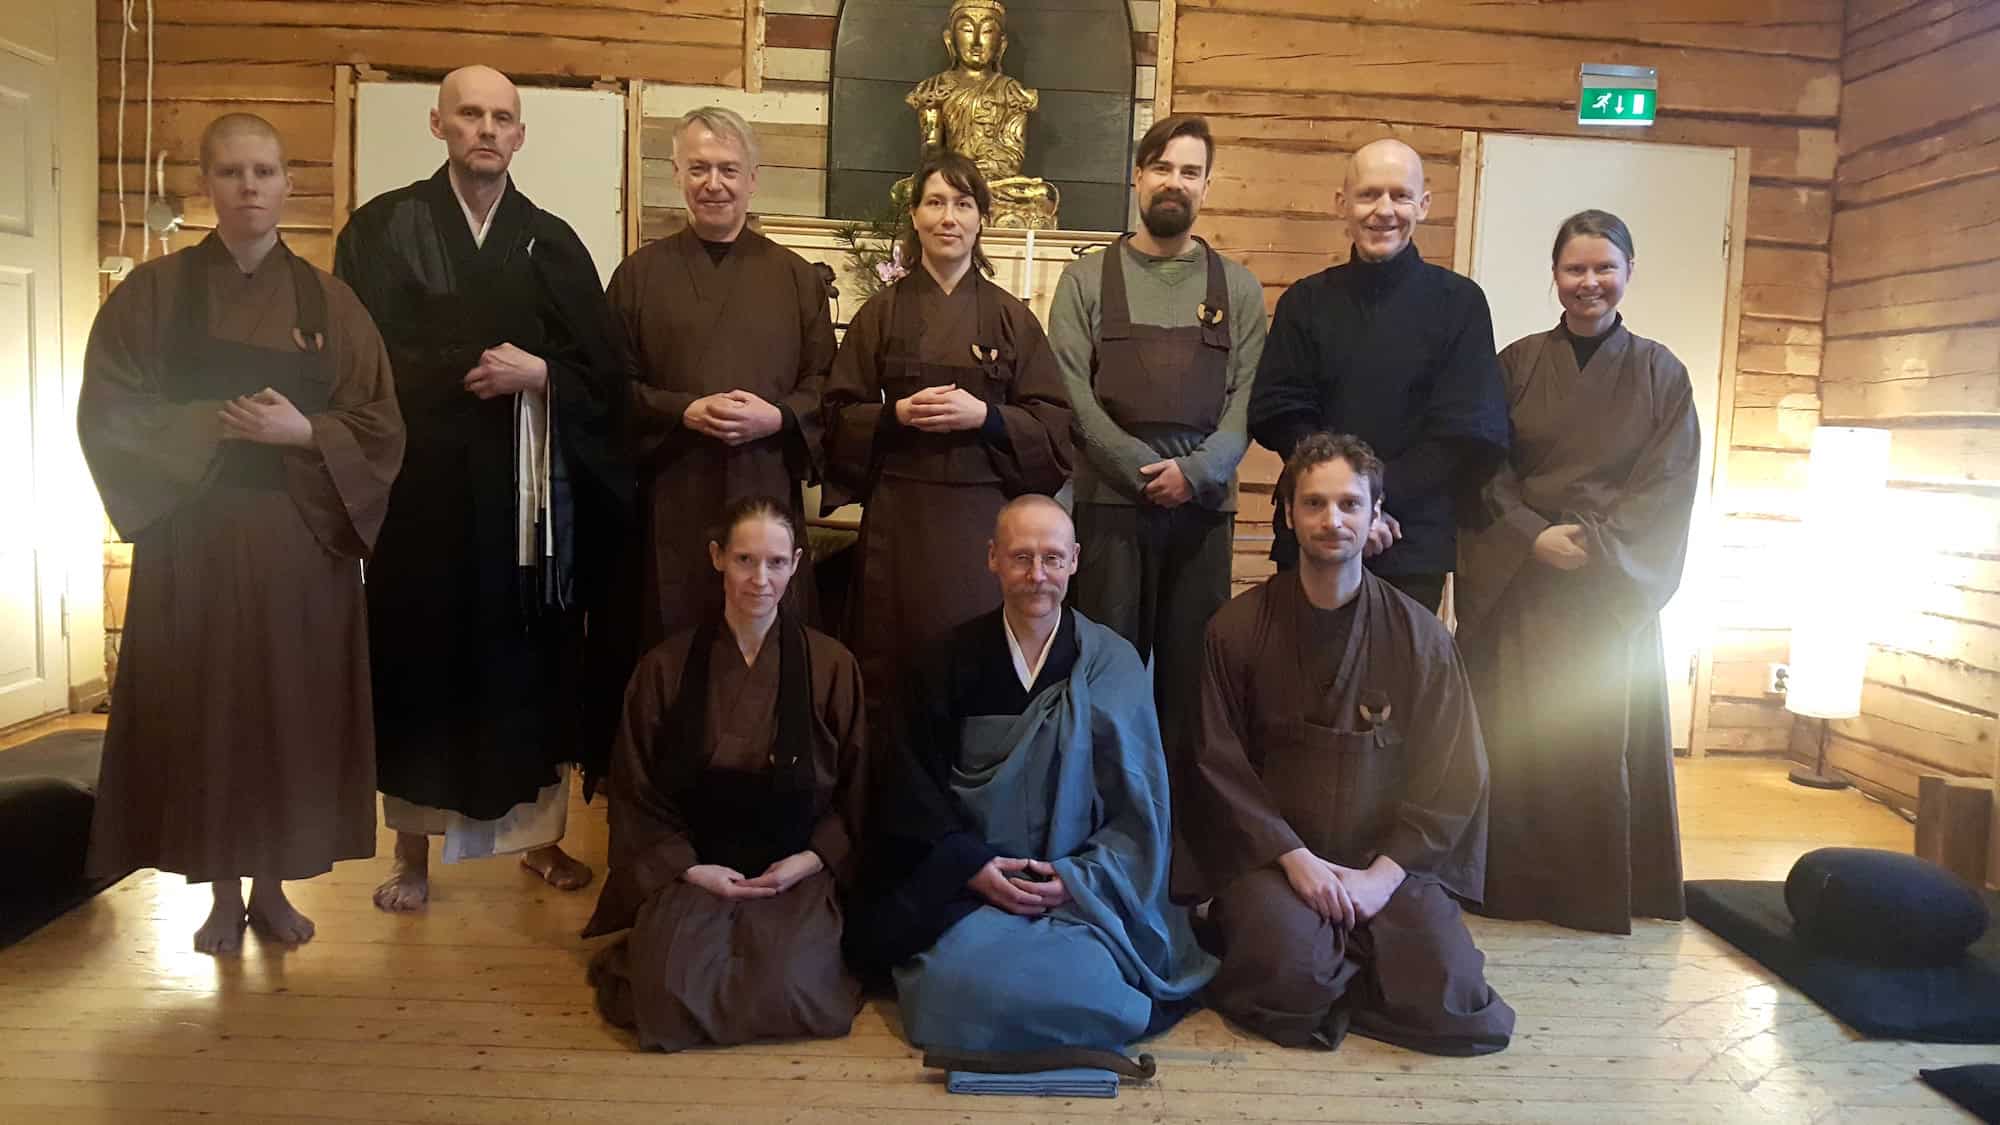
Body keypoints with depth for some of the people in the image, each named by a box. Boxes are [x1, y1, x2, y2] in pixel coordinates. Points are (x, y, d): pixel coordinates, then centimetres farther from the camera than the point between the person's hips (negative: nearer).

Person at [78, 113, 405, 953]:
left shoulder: (328, 302, 5)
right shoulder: (154, 292, 2)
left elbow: (380, 428, 2)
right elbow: (109, 416, -2)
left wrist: (301, 432, -15)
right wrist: (218, 425, -14)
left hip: (302, 544, 1)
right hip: (191, 543, -1)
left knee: (293, 713, 5)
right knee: (201, 711, 2)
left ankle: (272, 885, 20)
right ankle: (223, 892, 17)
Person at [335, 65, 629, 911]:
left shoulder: (552, 243, 9)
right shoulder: (382, 228, 3)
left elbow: (601, 370, 3)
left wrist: (536, 375, -14)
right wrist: (474, 371, -11)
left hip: (528, 488, 2)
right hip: (421, 484, -1)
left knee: (531, 660, 6)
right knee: (420, 656, 4)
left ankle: (539, 832, 19)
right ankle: (414, 846, 16)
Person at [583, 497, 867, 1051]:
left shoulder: (831, 666, 0)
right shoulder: (665, 667, 1)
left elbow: (856, 792, 7)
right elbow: (635, 796, 6)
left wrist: (812, 861, -8)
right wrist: (689, 868, -7)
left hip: (797, 873, 0)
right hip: (689, 870, 0)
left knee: (791, 994, -27)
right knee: (676, 997, -26)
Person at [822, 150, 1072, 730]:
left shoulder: (1012, 318, 7)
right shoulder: (882, 313, 8)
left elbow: (1053, 427, 3)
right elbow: (839, 418, 6)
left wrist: (984, 415, -12)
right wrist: (897, 414, -12)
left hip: (984, 515, 0)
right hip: (899, 515, 0)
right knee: (893, 672, 1)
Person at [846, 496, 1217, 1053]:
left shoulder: (1113, 665, 2)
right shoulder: (953, 661, 4)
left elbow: (1140, 806, 2)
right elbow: (913, 787, 3)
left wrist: (1078, 878, -12)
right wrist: (972, 868, -11)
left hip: (1086, 893, 0)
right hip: (969, 886, 1)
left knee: (1085, 988, -27)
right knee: (962, 978, -27)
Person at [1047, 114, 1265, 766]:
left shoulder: (1238, 289, 13)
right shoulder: (1087, 279, 8)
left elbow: (1247, 397, 4)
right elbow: (1071, 391, -2)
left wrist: (1196, 471, -12)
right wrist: (1144, 469, -11)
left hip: (1205, 503, 1)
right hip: (1111, 498, -1)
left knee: (1191, 662, 4)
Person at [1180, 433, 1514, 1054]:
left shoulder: (1419, 634, 1)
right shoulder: (1237, 628, -3)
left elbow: (1453, 775, 1)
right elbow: (1217, 765, -3)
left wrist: (1384, 873, -10)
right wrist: (1296, 857, -14)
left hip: (1388, 861, 2)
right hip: (1272, 856, -2)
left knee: (1448, 997, -19)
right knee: (1291, 973, -29)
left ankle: (1332, 964, 9)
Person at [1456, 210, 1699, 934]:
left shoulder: (1660, 375, 5)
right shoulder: (1517, 364, 5)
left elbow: (1667, 486, -1)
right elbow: (1486, 469, 1)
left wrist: (1594, 540, -13)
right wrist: (1534, 536, -12)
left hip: (1615, 586, 0)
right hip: (1518, 578, 0)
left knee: (1602, 734, 2)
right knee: (1514, 734, -1)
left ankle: (1600, 889, 16)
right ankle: (1512, 882, 11)